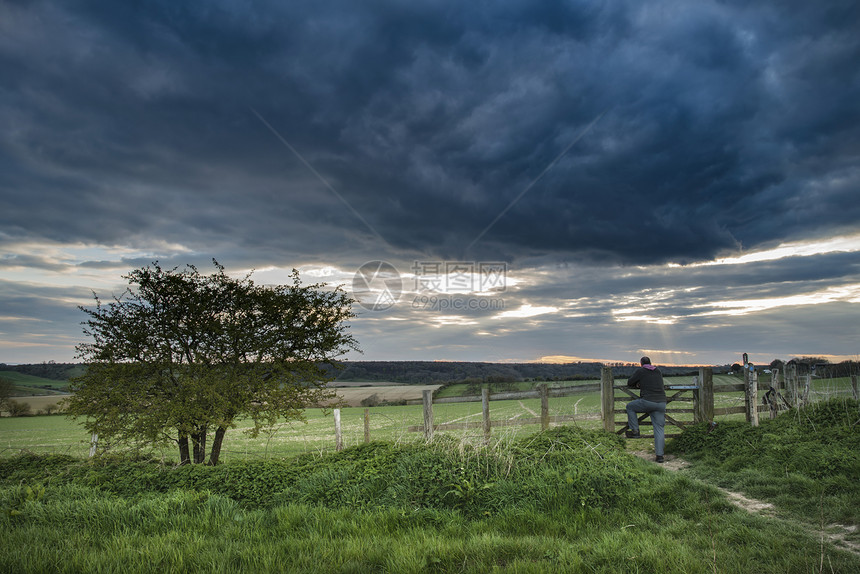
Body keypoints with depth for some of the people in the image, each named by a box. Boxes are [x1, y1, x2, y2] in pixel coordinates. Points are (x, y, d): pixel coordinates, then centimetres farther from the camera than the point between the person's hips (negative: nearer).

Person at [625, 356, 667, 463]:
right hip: (661, 403, 5)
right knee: (659, 428, 7)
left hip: (647, 402, -5)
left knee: (630, 406, 22)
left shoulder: (640, 371, 3)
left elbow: (629, 383, 12)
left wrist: (637, 385, 33)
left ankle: (635, 431, 17)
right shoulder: (658, 371, 18)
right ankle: (659, 455, 3)